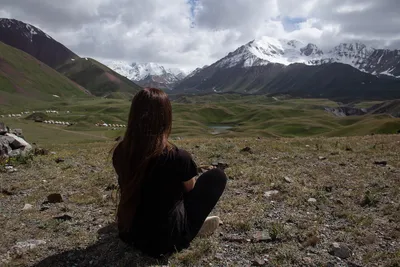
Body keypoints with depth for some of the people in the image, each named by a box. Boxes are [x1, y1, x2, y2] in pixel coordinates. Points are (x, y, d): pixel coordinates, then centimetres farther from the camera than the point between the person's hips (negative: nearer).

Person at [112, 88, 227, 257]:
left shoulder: (120, 152, -11)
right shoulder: (178, 157, -26)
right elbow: (190, 189, -3)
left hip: (129, 233, 6)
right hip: (166, 239, -5)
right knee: (217, 176, 4)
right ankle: (191, 228, 8)